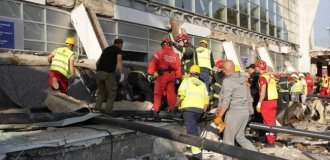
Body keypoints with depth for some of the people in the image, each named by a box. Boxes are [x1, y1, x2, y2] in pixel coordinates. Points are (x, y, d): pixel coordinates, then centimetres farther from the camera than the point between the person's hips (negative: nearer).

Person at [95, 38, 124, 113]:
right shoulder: (118, 50, 6)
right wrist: (122, 74, -14)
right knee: (112, 92, 6)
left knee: (101, 91, 23)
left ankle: (97, 107, 13)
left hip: (99, 72, 6)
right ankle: (108, 110, 2)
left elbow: (98, 62, 28)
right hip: (108, 73, -6)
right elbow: (119, 61, -11)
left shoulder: (106, 49, 25)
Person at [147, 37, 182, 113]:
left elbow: (153, 63, -10)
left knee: (158, 92, 3)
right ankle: (172, 107, 17)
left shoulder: (159, 53, -3)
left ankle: (156, 108, 3)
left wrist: (150, 73, -10)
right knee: (171, 92, 12)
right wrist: (178, 77, 13)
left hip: (162, 75, -4)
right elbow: (178, 67, 9)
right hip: (171, 76, 4)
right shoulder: (175, 55, 10)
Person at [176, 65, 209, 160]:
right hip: (199, 109, 5)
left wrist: (176, 105, 4)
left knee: (192, 130, -11)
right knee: (194, 127, 24)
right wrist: (203, 111, 21)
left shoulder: (186, 81, 7)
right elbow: (206, 100, 12)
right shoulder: (202, 84, 20)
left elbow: (181, 95, -7)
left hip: (188, 108, -5)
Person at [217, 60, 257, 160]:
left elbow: (225, 102, -18)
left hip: (235, 112, -8)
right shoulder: (242, 78, 9)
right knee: (240, 137, 20)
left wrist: (219, 116, -13)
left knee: (228, 140, 4)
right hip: (245, 111, 8)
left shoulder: (227, 81, -13)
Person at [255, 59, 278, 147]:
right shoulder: (271, 76, 13)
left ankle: (270, 142, 4)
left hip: (267, 102, -8)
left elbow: (263, 91, -19)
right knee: (272, 121, 17)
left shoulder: (262, 77, -12)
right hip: (274, 100, 8)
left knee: (268, 122, -1)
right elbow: (271, 89, 15)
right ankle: (272, 138, 29)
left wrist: (259, 103, -17)